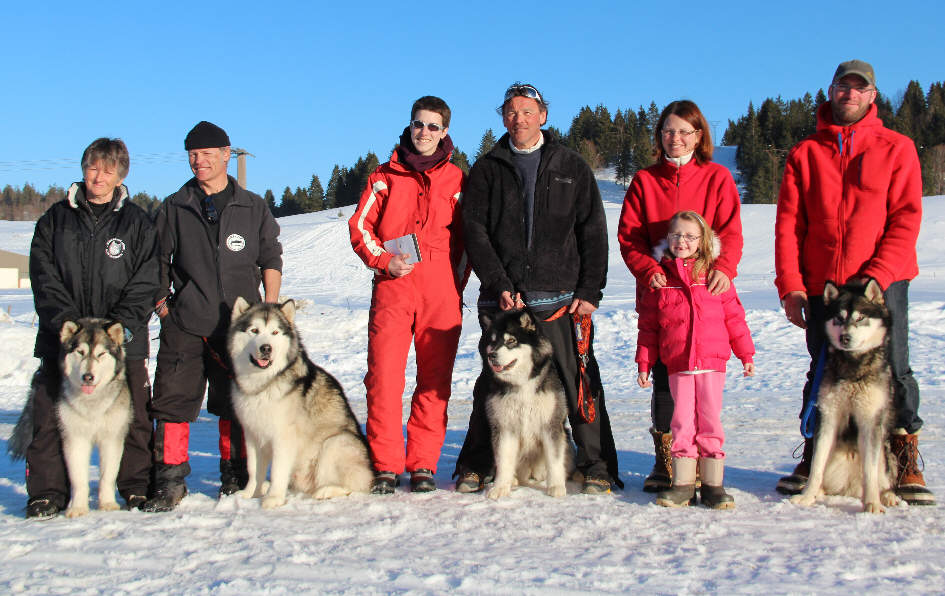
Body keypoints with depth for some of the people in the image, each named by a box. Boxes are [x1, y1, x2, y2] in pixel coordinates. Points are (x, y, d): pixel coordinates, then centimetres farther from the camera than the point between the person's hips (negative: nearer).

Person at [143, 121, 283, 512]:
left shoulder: (253, 207, 11)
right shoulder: (174, 208, 11)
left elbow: (271, 259, 10)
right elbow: (158, 261, 14)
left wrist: (270, 309, 1)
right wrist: (161, 303, 3)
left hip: (239, 321, 0)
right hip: (185, 324, 0)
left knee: (236, 404, 5)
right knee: (174, 400, -4)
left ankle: (235, 476, 17)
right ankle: (170, 480, 3)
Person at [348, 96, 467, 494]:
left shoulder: (456, 180, 13)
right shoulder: (385, 176, 13)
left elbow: (466, 237, 14)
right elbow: (360, 226, 11)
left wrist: (457, 282, 3)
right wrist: (384, 261, -5)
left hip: (441, 295, 0)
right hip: (393, 289, 0)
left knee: (434, 379, 1)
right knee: (384, 376, -6)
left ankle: (423, 465, 9)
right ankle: (385, 466, 3)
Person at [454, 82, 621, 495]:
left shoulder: (572, 167, 11)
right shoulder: (486, 170, 12)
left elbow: (593, 232, 7)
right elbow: (475, 231, 3)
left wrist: (590, 291, -4)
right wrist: (499, 285, -9)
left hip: (562, 297, 0)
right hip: (502, 297, 1)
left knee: (580, 382, -2)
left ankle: (597, 468, 7)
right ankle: (475, 466, 18)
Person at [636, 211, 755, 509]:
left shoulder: (714, 274, 6)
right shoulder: (660, 277, 6)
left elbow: (734, 316, 10)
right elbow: (647, 326, 10)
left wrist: (746, 354, 10)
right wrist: (644, 364, 7)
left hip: (712, 361, 0)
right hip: (677, 364, 0)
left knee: (710, 420, 1)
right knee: (682, 421, 1)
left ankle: (713, 484, 8)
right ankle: (683, 483, 9)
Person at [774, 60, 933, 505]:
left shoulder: (896, 149, 6)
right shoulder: (804, 154, 10)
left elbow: (906, 218, -2)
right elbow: (788, 223, 6)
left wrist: (876, 275, -14)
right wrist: (790, 285, -4)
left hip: (882, 282, -2)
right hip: (821, 284, 2)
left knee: (892, 372, -2)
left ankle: (906, 464, 8)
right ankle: (814, 463, 19)